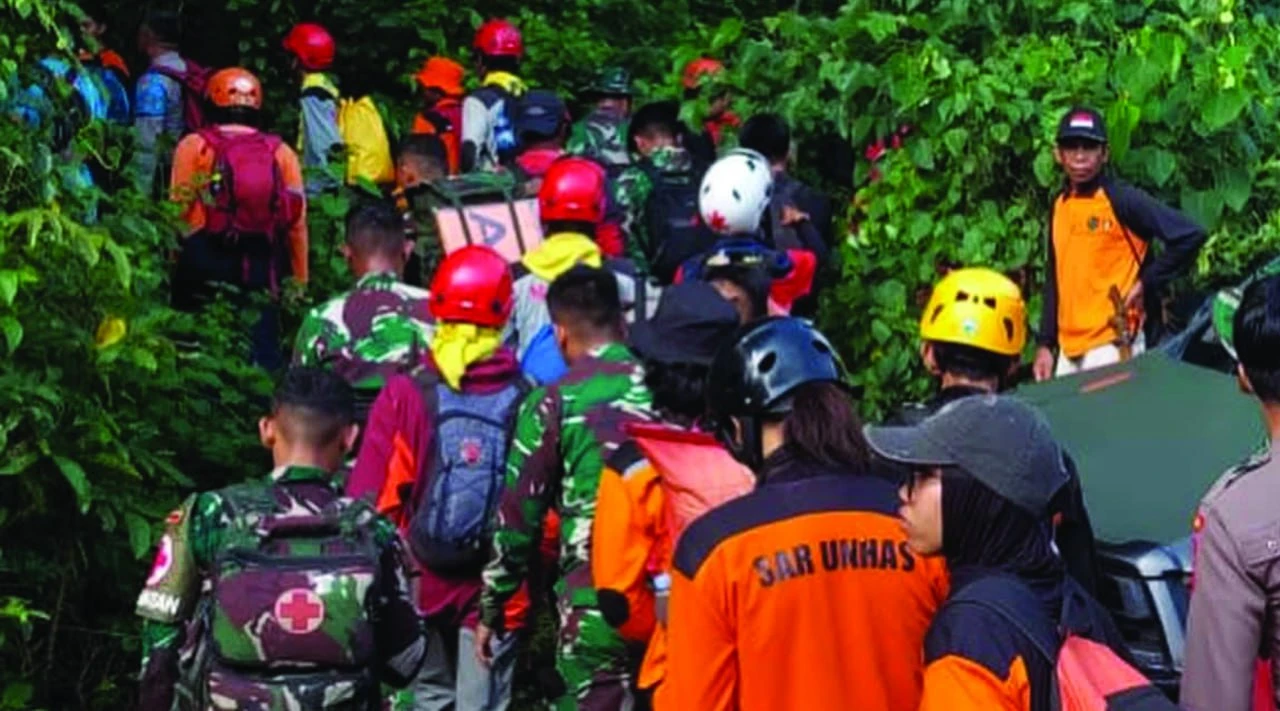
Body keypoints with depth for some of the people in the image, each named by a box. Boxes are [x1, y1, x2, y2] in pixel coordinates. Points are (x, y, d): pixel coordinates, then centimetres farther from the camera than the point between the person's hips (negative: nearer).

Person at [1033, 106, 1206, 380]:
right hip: (1068, 348, 7)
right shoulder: (1059, 206, 11)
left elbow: (1190, 235, -16)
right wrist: (1046, 344, 14)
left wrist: (1146, 284, -11)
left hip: (1112, 345, -7)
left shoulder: (1123, 199, -9)